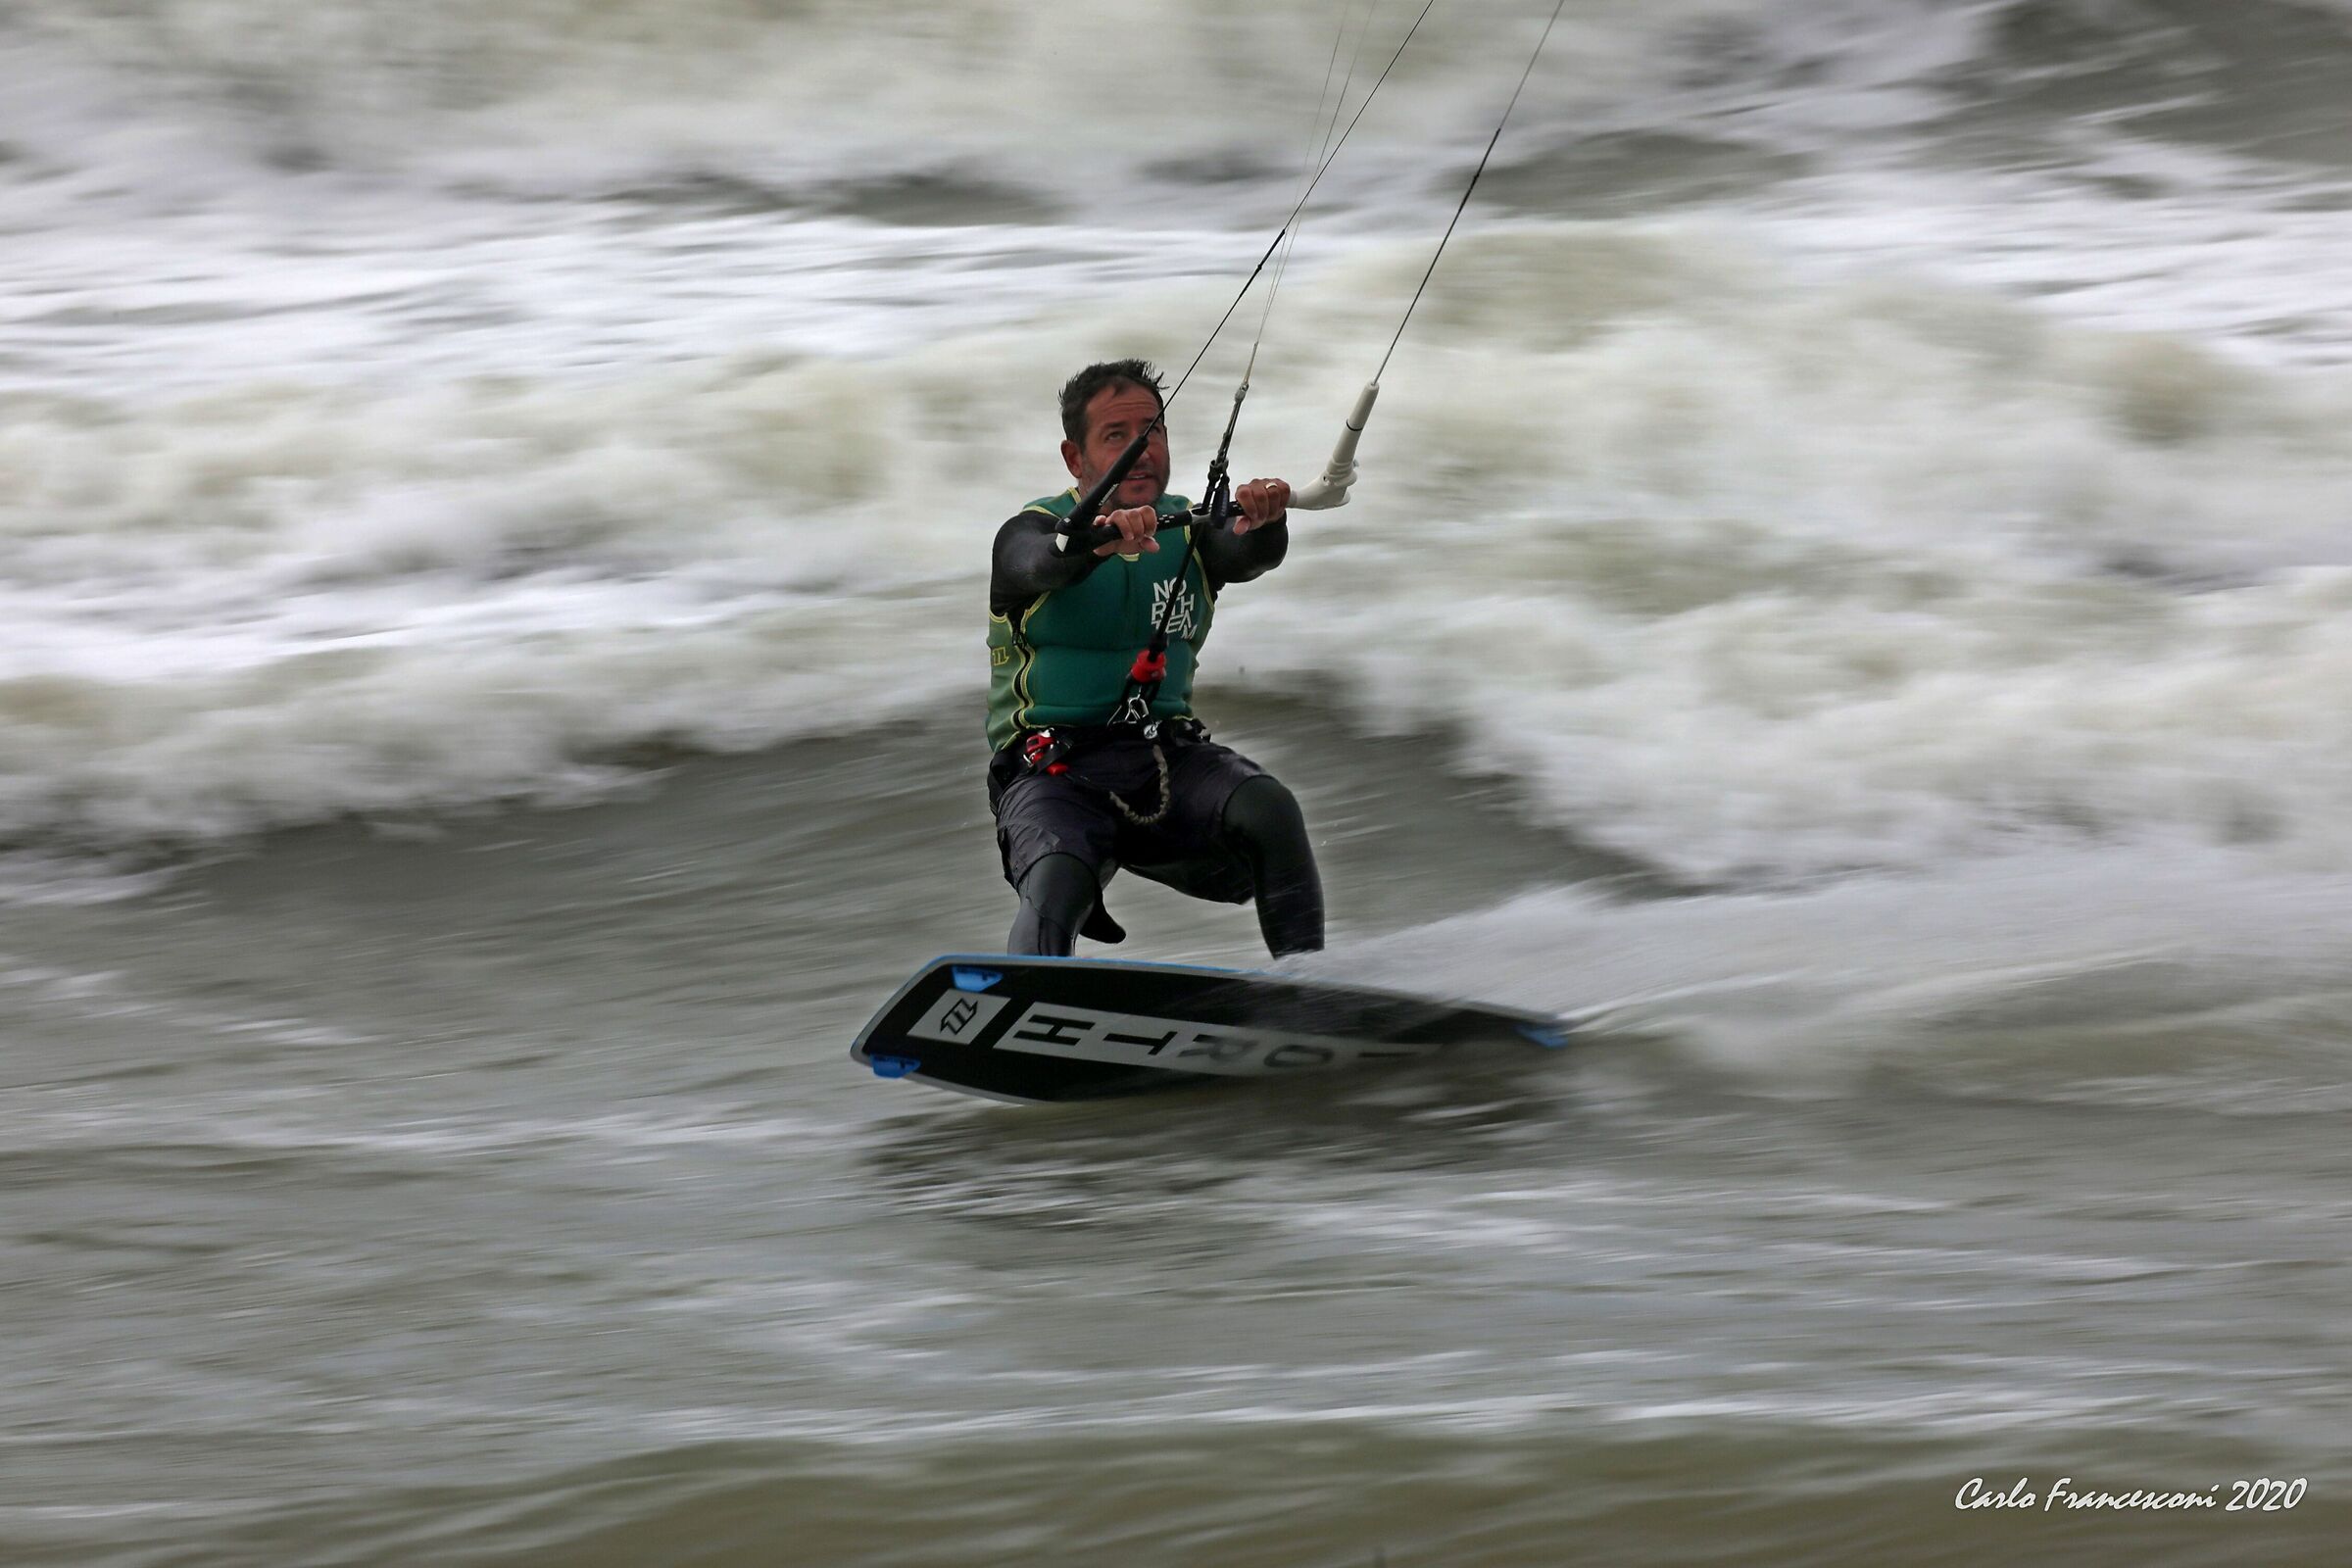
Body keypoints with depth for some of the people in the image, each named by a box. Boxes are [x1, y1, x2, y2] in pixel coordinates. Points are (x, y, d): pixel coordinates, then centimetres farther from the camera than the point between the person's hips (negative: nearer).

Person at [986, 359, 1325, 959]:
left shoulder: (1187, 529, 10)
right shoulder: (1032, 531, 0)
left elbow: (1246, 555, -13)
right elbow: (1043, 566, -25)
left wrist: (1262, 523, -38)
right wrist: (1098, 541, -49)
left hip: (1170, 756, 3)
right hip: (1056, 771, -3)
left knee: (1268, 808, -26)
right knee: (1058, 885, -33)